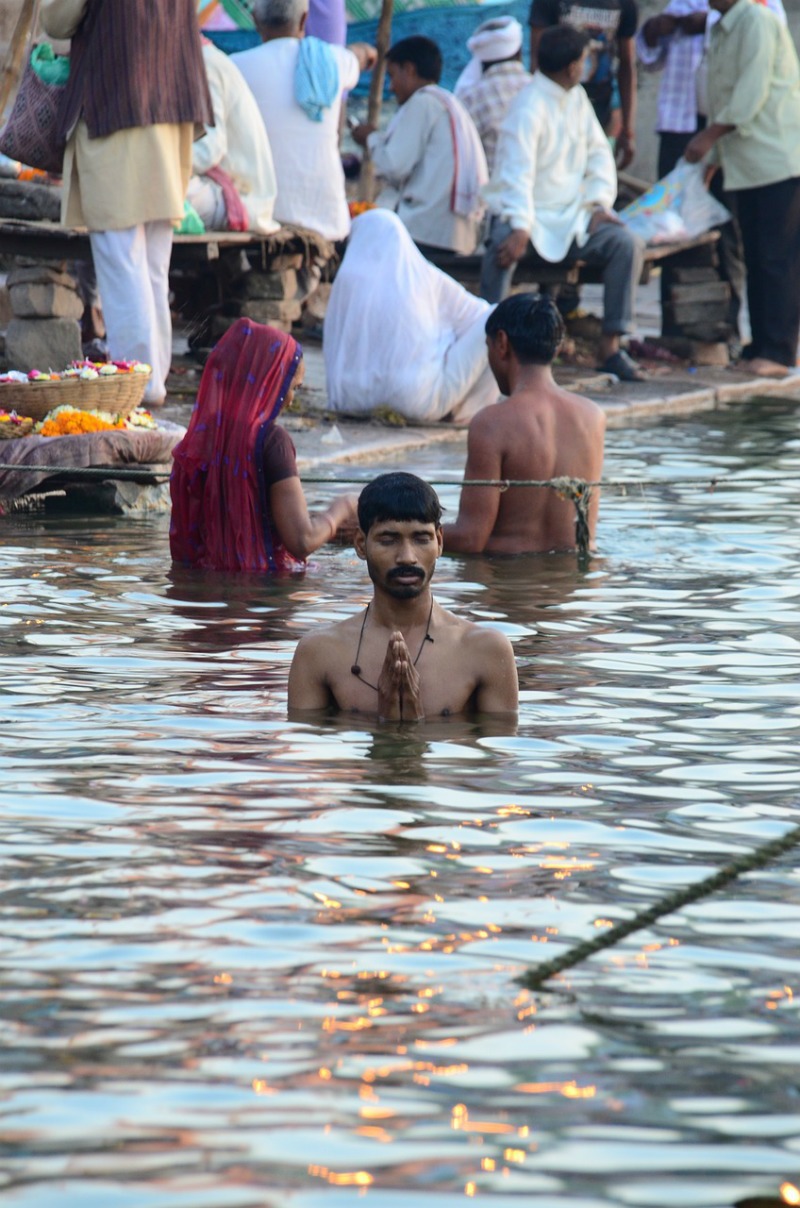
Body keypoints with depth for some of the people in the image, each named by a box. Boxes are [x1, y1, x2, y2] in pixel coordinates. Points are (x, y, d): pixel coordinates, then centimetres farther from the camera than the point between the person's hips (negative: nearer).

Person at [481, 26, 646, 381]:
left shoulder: (576, 98, 10)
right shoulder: (529, 107, -16)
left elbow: (598, 152, 13)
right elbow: (517, 171, -26)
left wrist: (600, 202, -5)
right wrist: (521, 228, -38)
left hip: (572, 216, 7)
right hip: (531, 215, -7)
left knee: (627, 243, -15)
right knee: (504, 248, -38)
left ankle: (610, 346, -11)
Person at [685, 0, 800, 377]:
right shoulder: (720, 32, 17)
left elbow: (753, 90, -17)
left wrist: (710, 136, -17)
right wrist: (714, 156, 16)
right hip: (745, 165, 9)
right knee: (755, 258, 9)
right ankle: (761, 346, 12)